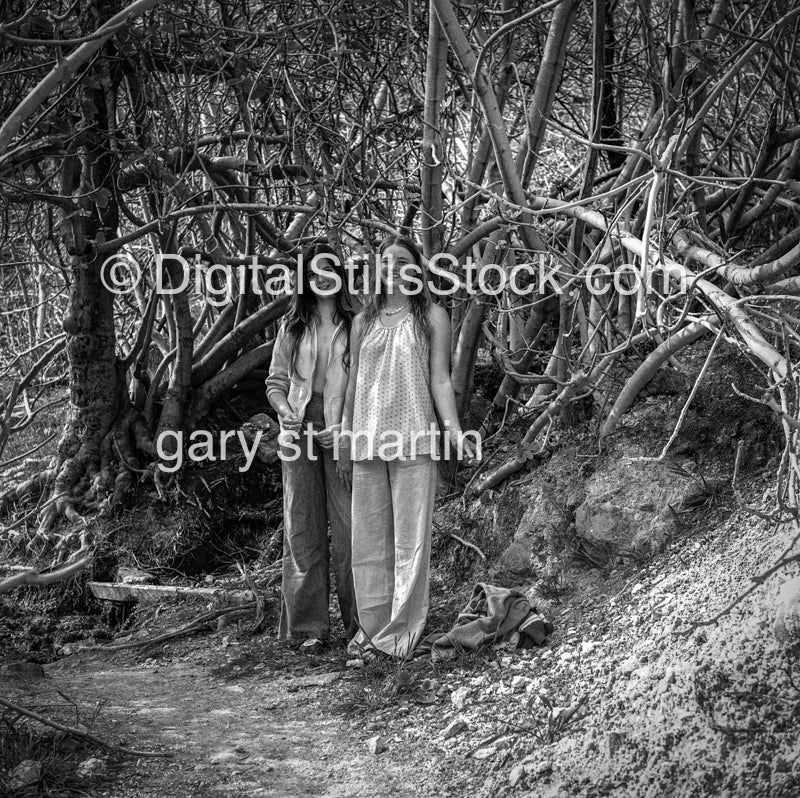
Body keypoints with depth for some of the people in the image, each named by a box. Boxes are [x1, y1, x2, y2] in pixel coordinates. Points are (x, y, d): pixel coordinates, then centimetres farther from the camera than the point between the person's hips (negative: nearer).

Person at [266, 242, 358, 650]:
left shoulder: (355, 324, 4)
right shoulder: (292, 326, 12)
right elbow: (276, 382, 15)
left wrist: (345, 426, -11)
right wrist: (285, 412, -4)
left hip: (341, 432, -3)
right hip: (299, 432, 3)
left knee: (349, 525, -6)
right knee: (302, 528, 3)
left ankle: (358, 620, 3)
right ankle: (309, 625, 7)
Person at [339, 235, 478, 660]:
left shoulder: (432, 316, 6)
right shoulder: (363, 321, 14)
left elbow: (440, 378, 2)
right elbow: (353, 382, 16)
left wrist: (453, 428, -10)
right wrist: (346, 435, 14)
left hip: (413, 439, -3)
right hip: (368, 440, 3)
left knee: (410, 537, -4)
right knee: (369, 537, 5)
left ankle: (400, 632, 1)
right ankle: (372, 625, 13)